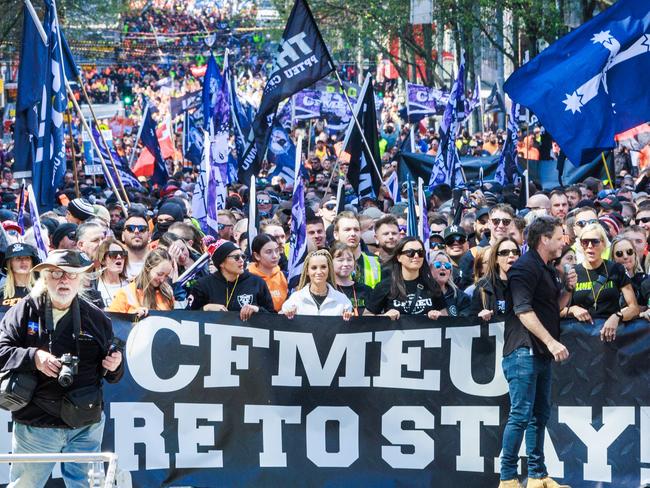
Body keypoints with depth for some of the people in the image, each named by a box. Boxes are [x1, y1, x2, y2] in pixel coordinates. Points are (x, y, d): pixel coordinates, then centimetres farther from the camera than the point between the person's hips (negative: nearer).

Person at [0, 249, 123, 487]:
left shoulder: (96, 317, 8)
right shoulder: (24, 311, 0)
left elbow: (112, 376, 14)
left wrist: (114, 366, -9)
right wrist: (33, 357, -22)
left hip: (87, 425, 2)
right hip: (36, 425, -2)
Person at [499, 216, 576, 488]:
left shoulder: (547, 270, 19)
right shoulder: (525, 268, -12)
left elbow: (555, 307, 26)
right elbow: (523, 311, -21)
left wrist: (568, 289, 7)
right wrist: (551, 341, -25)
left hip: (541, 353, 10)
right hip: (523, 352, -10)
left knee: (539, 415, 13)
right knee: (521, 415, -11)